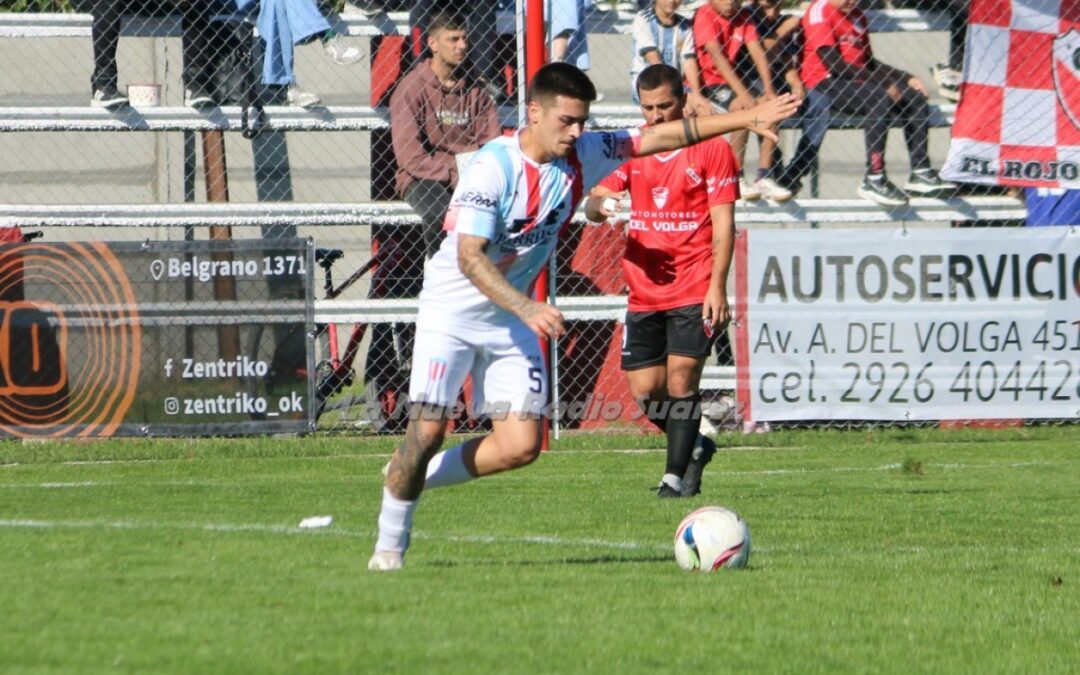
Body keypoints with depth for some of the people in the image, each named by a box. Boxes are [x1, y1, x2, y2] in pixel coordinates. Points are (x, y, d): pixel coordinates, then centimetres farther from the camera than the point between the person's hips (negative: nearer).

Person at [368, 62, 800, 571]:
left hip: (511, 318, 6)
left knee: (521, 444, -5)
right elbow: (470, 257, -28)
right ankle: (390, 544, 7)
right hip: (452, 312, -6)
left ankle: (417, 476, 18)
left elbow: (661, 137, 1)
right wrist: (526, 309, -40)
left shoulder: (581, 156, -4)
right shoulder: (492, 166, -23)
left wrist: (748, 119, -2)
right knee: (427, 430, -14)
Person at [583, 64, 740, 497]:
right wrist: (599, 206, -21)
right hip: (644, 291, 4)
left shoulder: (711, 149, -2)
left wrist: (717, 287, -13)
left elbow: (723, 224, -4)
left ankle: (676, 475, -4)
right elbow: (593, 203, 5)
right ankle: (694, 447, 27)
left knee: (681, 381, -12)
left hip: (694, 292, -4)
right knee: (645, 391, 3)